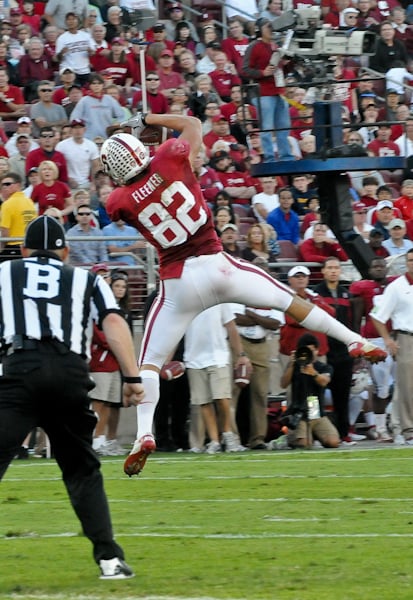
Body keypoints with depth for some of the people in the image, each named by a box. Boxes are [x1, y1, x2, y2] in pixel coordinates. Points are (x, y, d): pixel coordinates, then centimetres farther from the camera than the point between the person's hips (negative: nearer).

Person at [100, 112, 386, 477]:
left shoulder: (121, 202, -7)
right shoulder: (169, 158, -6)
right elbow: (192, 124, 14)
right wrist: (146, 120, 21)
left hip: (178, 283, -1)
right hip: (215, 265, 1)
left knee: (149, 362, 8)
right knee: (287, 299, 20)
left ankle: (145, 433, -10)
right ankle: (354, 342, 23)